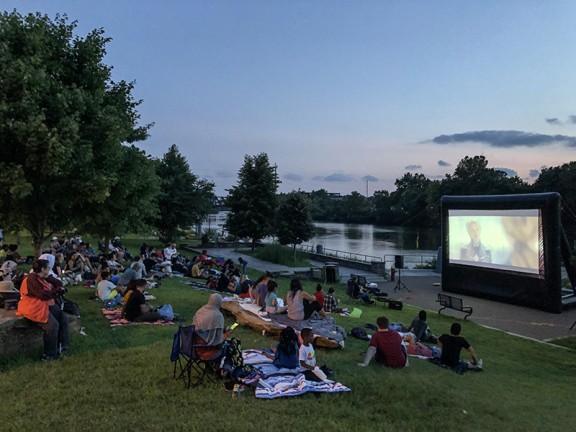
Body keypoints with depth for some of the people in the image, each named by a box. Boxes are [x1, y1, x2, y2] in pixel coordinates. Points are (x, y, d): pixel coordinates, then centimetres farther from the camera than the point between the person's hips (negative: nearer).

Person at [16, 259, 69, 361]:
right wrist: (57, 290, -8)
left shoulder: (42, 277, 12)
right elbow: (44, 295, -24)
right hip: (34, 307, -10)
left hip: (46, 304, 10)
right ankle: (50, 354, -12)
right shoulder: (31, 279, -17)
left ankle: (62, 345, 4)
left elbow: (59, 284, 13)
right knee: (53, 325, -23)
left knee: (63, 318, -2)